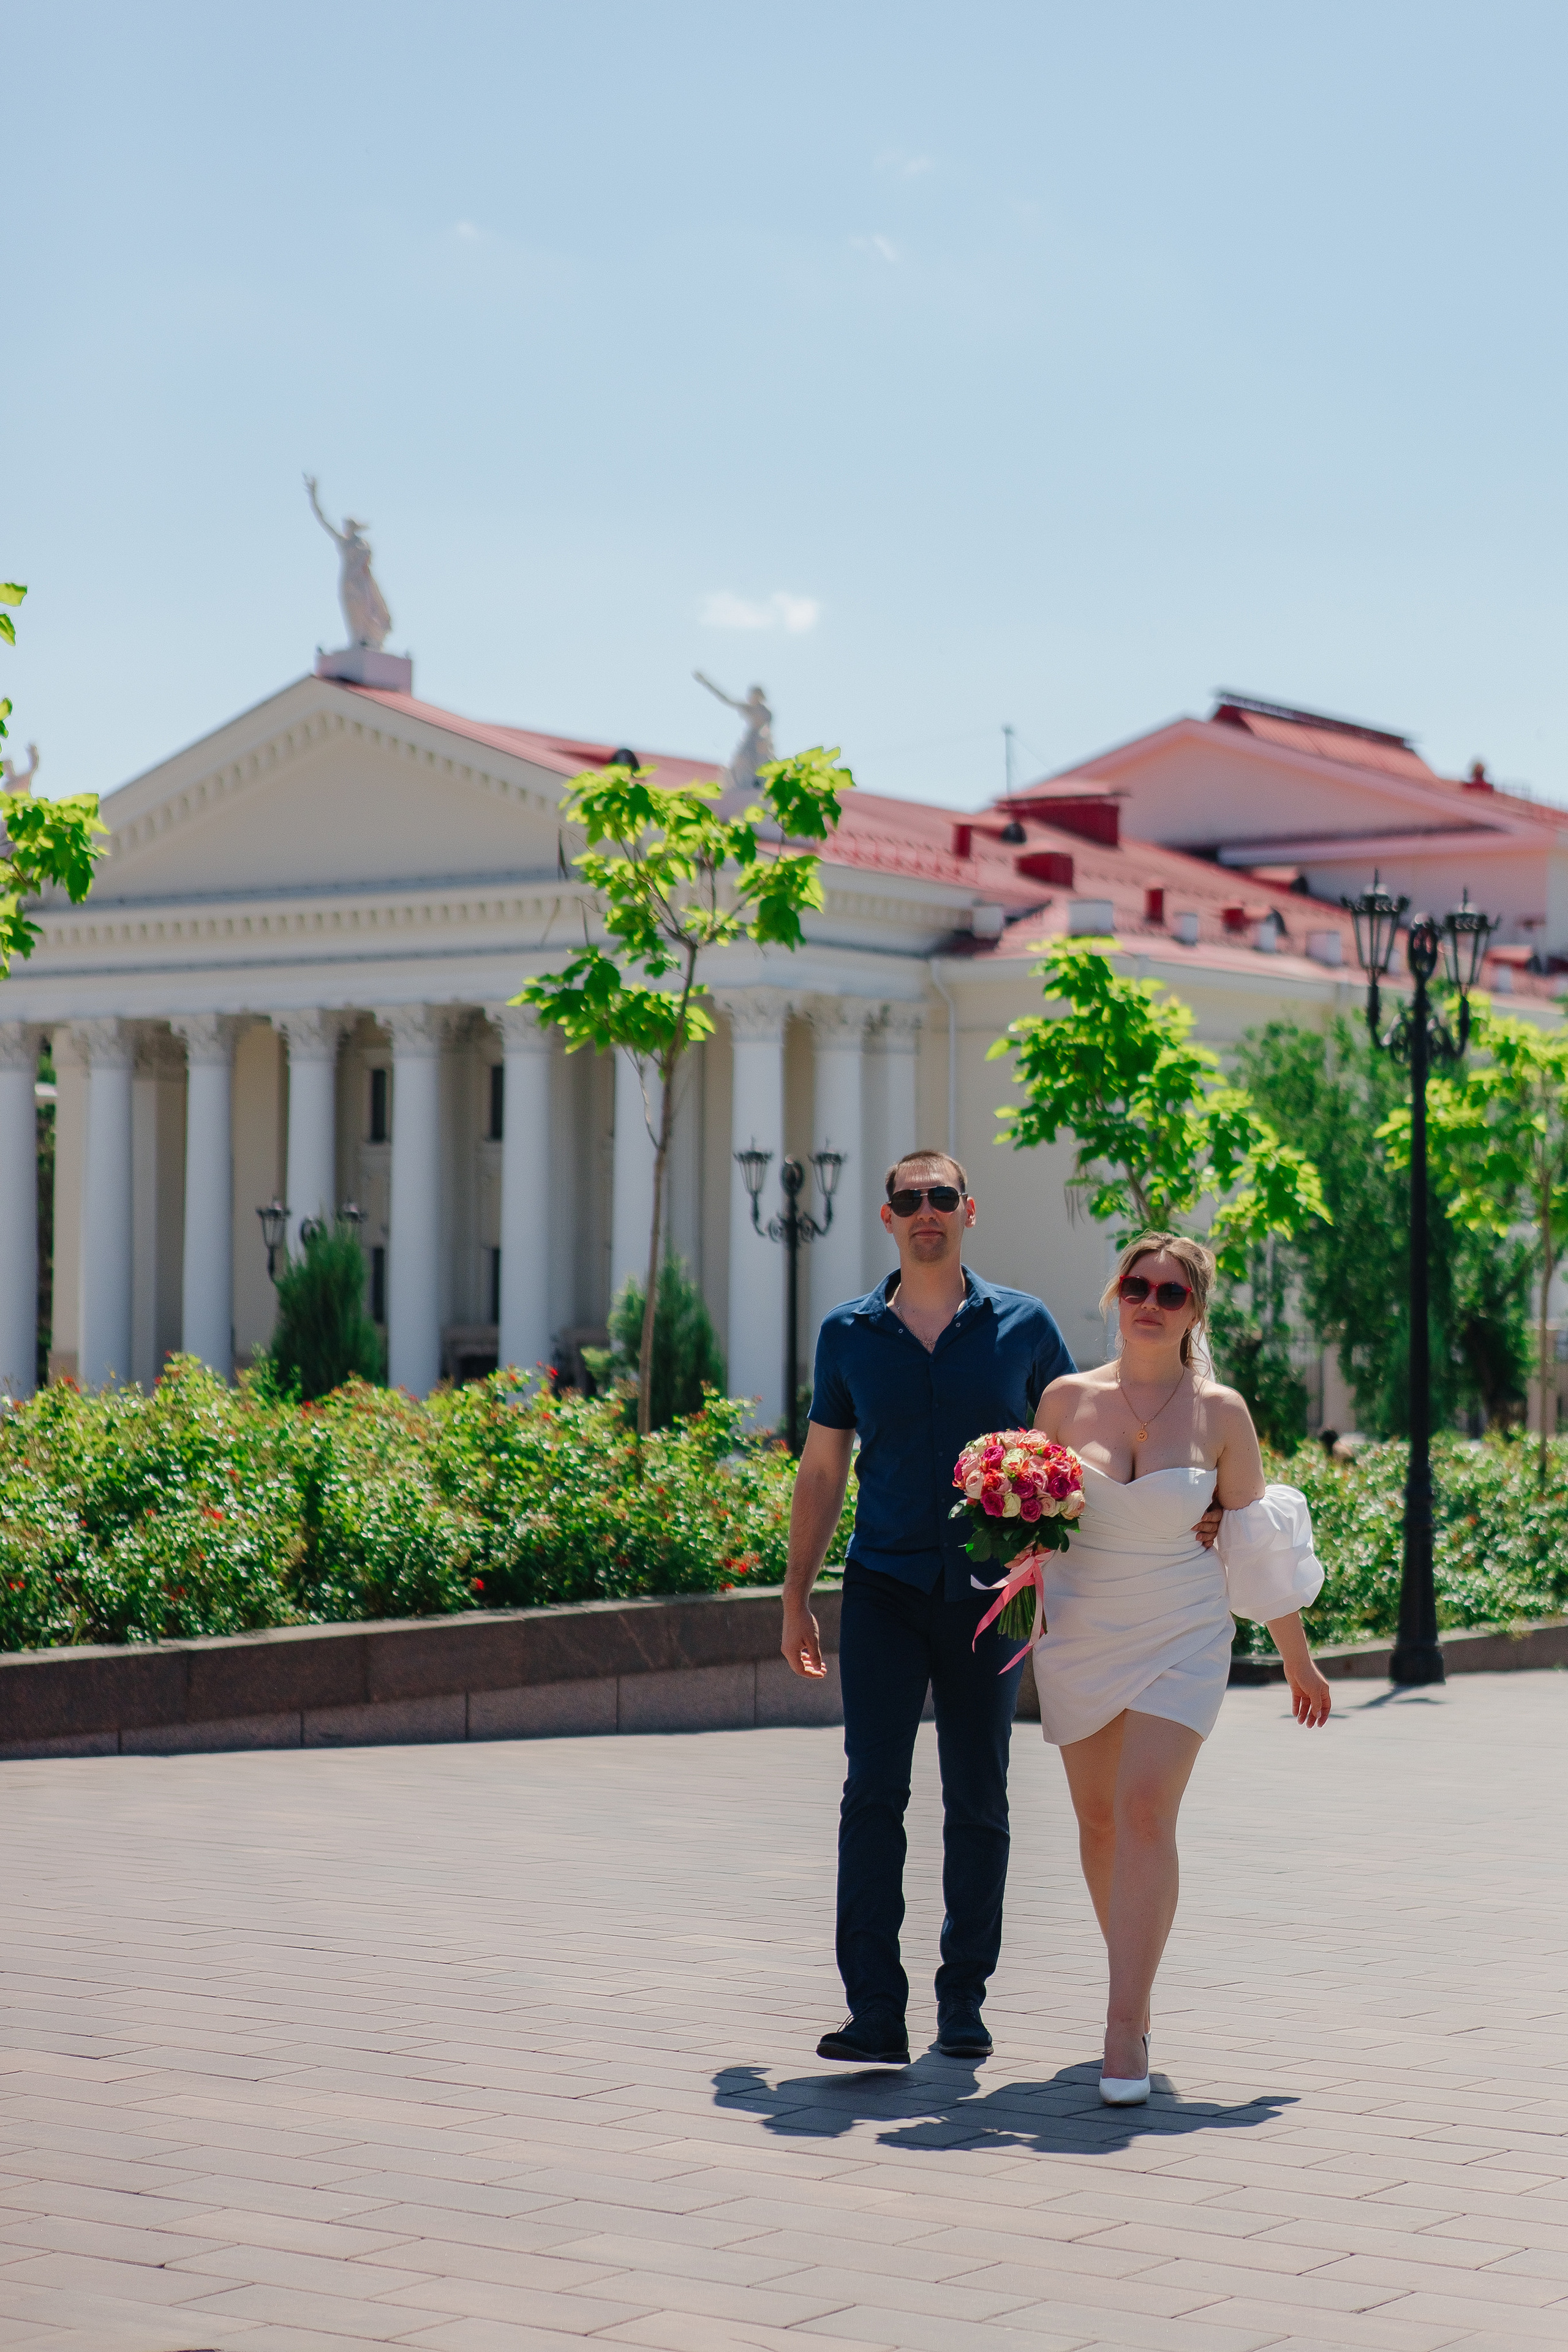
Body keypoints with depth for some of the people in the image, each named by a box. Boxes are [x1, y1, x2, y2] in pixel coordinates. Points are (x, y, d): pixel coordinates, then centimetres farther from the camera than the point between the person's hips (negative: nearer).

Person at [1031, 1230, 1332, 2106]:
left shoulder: (1220, 1413, -3)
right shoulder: (1068, 1398, 1)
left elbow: (1258, 1547, 4)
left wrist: (1298, 1658, 9)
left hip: (1181, 1638, -2)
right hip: (1080, 1633, 3)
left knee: (1146, 1812, -15)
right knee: (1099, 1818, 9)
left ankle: (1126, 2032, -15)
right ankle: (1134, 1981, 31)